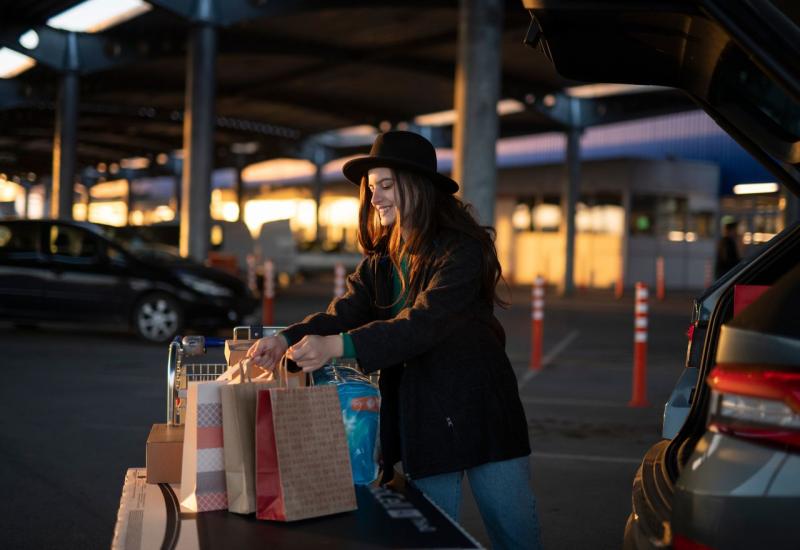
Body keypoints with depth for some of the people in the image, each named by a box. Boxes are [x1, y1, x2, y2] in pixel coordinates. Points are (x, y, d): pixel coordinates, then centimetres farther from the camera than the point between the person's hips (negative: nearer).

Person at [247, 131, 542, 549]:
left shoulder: (461, 250, -12)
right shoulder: (380, 261, 10)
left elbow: (423, 323, -25)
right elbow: (345, 311, -5)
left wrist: (338, 346, -34)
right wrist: (289, 339, -24)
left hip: (478, 412, -5)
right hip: (418, 417, 6)